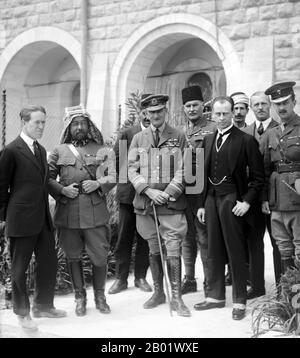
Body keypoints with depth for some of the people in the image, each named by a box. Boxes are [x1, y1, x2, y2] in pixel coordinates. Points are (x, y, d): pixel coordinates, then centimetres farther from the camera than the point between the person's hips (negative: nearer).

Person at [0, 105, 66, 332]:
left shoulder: (41, 150, 13)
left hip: (43, 218, 7)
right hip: (21, 220, -7)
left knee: (49, 262, 12)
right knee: (19, 268, 5)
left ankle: (43, 306, 29)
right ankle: (22, 312, 20)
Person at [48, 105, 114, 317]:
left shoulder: (100, 149, 7)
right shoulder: (59, 151, 7)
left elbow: (114, 176, 7)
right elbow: (48, 178, 6)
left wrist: (98, 184, -11)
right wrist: (63, 190, -10)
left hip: (95, 211, 0)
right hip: (67, 212, 1)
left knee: (100, 256, 2)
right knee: (74, 257, 9)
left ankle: (100, 296, 23)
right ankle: (80, 297, 25)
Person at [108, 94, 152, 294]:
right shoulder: (126, 134, 5)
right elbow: (116, 162, 3)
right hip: (128, 192, 1)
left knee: (145, 238, 7)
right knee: (124, 237, 5)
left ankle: (141, 277, 20)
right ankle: (121, 278, 14)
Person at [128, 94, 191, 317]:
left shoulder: (179, 137, 4)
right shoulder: (138, 139, 10)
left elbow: (183, 170, 0)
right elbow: (132, 169, 5)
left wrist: (168, 193, -12)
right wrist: (149, 191, -9)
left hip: (171, 201, -3)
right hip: (145, 202, 3)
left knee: (173, 250, -7)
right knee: (154, 250, 11)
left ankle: (177, 298, 0)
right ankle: (158, 292, 24)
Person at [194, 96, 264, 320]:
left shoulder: (245, 140, -6)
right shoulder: (208, 140, 13)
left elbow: (258, 176, -6)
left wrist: (247, 202, -13)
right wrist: (202, 204, 13)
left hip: (232, 200, -6)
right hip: (211, 199, 6)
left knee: (236, 251, -1)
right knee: (214, 251, 11)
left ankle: (240, 301, 9)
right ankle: (215, 296, 22)